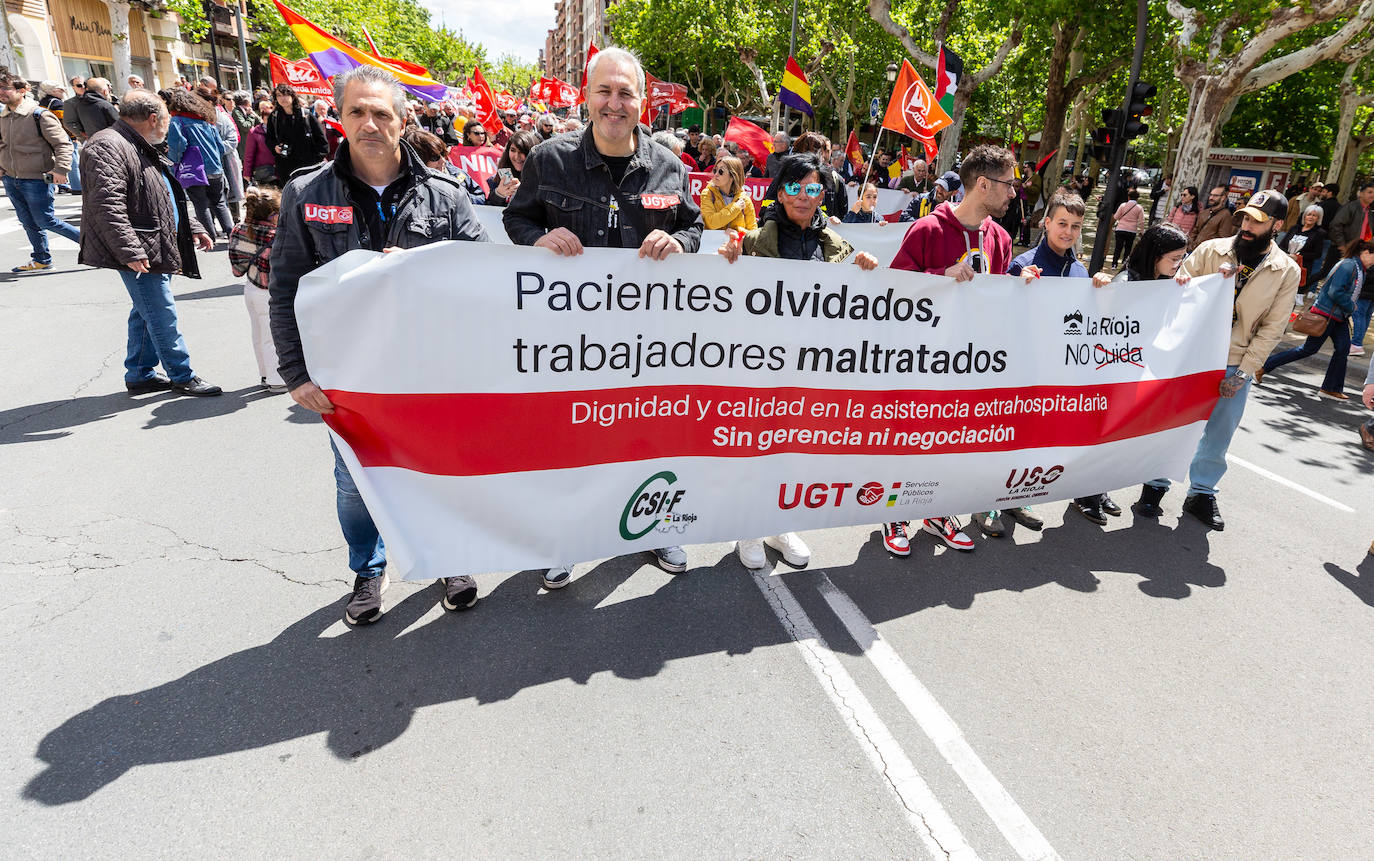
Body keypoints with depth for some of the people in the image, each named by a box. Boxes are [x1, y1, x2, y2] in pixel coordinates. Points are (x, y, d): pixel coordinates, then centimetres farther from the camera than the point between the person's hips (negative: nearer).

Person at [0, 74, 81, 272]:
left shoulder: (40, 115, -12)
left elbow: (63, 144, -15)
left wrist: (60, 169, -24)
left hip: (36, 180, -7)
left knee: (45, 221, -7)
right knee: (29, 223, 12)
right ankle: (41, 260, 21)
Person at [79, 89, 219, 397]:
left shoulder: (142, 149, 19)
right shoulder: (107, 147, -15)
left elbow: (170, 197, 29)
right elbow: (107, 204, -24)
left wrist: (193, 228, 24)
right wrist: (130, 251, -28)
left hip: (158, 250, 11)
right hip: (140, 254, -11)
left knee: (147, 313, 16)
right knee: (162, 316, -4)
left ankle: (140, 375, 27)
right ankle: (182, 377, 4)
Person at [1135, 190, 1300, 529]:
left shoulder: (1286, 271, -1)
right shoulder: (1212, 249, -3)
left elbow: (1272, 329, -2)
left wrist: (1242, 374, -8)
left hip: (1235, 367, 1)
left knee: (1219, 434, 11)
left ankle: (1202, 492, 28)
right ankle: (1156, 484, 22)